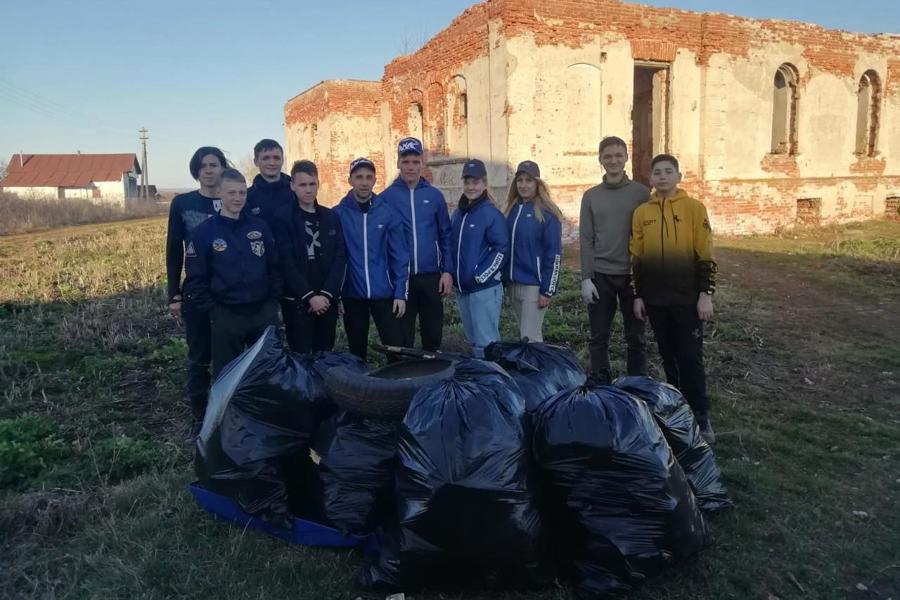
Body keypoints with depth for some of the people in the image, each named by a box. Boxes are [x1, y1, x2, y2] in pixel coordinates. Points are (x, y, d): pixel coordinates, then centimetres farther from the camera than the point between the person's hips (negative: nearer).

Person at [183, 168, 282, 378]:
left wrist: (273, 302, 3)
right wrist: (212, 309, -7)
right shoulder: (204, 231, -4)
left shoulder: (260, 227, 5)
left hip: (264, 312, 3)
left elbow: (274, 267, 9)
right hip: (226, 316, -2)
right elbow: (195, 279, -4)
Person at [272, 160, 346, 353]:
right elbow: (286, 262, -9)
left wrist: (326, 294, -9)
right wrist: (309, 296, -15)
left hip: (328, 299, 3)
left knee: (325, 355, 9)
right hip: (297, 301, -3)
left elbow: (340, 257, 2)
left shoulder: (332, 217, 10)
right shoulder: (283, 217, -1)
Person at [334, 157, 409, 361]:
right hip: (352, 294, 0)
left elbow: (399, 257, -1)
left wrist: (400, 292, -5)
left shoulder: (388, 213, -1)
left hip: (384, 293, 0)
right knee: (357, 350, 14)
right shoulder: (339, 214, -2)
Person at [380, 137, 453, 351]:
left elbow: (445, 235, 6)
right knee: (402, 339, 7)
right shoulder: (386, 197, -1)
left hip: (431, 276, 2)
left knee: (433, 335, 12)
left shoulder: (434, 195, 4)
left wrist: (447, 270, -1)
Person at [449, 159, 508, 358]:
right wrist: (450, 273, 8)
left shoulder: (492, 213, -9)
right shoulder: (457, 214, 11)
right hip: (461, 289, 7)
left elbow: (501, 249, -14)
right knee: (474, 341, 17)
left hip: (485, 289, -7)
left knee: (486, 343, -5)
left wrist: (480, 277, -16)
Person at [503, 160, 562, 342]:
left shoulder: (547, 213, -9)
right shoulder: (513, 209, 9)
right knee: (524, 334, 15)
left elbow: (554, 254, -11)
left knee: (530, 338, -6)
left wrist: (547, 291, -14)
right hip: (513, 284, 6)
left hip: (534, 285, -6)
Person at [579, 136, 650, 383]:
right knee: (599, 337, 7)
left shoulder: (641, 193, 1)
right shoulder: (591, 196, 6)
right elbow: (586, 239, 3)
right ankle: (600, 386, 19)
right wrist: (586, 278, -3)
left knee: (635, 338, 7)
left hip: (632, 275, -1)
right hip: (600, 276, 2)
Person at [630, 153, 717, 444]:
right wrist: (638, 295, 5)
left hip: (687, 297, -3)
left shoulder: (694, 208, -3)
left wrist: (705, 293, -9)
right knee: (669, 355, 12)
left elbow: (705, 254, -4)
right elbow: (637, 258, 9)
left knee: (691, 356, -2)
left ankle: (701, 416, 9)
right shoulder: (641, 213, 6)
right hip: (655, 298, 3)